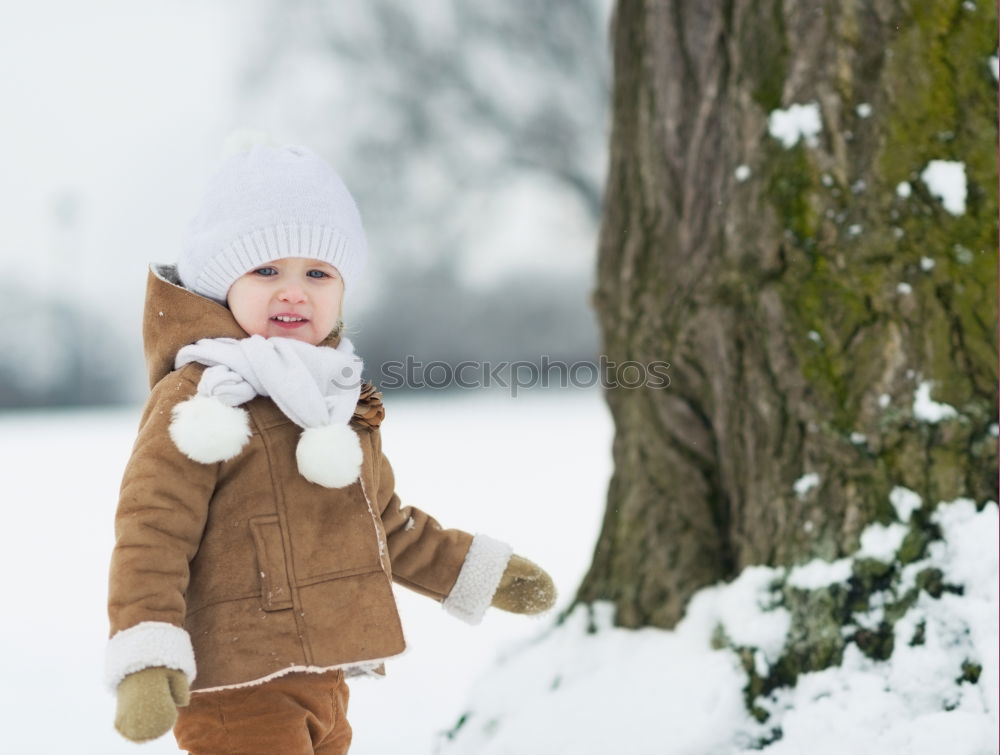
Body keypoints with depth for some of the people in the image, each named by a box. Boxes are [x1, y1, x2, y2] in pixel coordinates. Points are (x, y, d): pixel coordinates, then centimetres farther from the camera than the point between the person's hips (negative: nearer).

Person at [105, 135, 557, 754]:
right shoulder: (199, 399, -12)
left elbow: (386, 523, 26)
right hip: (237, 688, -8)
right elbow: (150, 533, -17)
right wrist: (146, 663, -28)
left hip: (323, 680, 8)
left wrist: (476, 570, 27)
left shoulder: (344, 402, 14)